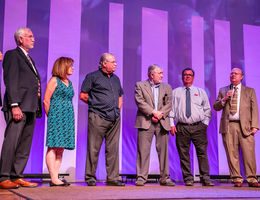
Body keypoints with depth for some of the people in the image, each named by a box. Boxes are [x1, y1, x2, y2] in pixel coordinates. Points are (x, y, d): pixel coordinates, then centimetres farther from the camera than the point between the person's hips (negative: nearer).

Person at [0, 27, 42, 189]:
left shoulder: (29, 59, 26)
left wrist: (37, 108, 13)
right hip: (18, 107, -8)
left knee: (25, 145, 6)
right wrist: (14, 105, -18)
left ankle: (16, 176, 11)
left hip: (30, 108, 8)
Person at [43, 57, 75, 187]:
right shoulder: (54, 80, -1)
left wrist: (70, 116, 13)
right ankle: (54, 178, -11)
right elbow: (46, 100, -5)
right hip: (56, 116, -8)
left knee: (61, 148, 4)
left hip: (68, 118, 8)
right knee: (53, 147, -9)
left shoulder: (69, 83, 20)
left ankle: (55, 177, 6)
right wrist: (50, 116, -4)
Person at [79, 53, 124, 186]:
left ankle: (113, 178, 11)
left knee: (113, 149, 5)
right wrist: (96, 105, 1)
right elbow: (83, 95, -1)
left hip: (115, 118, 6)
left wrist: (117, 109, 14)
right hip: (98, 117, -6)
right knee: (93, 149, -2)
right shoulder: (92, 77, 1)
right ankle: (90, 178, 8)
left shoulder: (116, 79, 20)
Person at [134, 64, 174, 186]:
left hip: (162, 122, 3)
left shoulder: (167, 87, 18)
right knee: (143, 150, -4)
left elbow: (169, 104, 7)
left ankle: (164, 178, 11)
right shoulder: (140, 85, 7)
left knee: (163, 150, 3)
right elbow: (140, 102, -6)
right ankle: (141, 178, 1)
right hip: (145, 122, -3)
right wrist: (153, 112, -13)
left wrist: (160, 114, -9)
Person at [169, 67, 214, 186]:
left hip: (198, 127, 0)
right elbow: (171, 109, 10)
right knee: (184, 154, -1)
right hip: (181, 127, 0)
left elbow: (207, 109, 15)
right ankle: (188, 179, 7)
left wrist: (205, 123, 4)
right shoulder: (175, 92, 13)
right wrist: (172, 124, 0)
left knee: (202, 152, -6)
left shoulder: (201, 92, 15)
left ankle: (205, 179, -1)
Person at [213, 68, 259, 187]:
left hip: (245, 126, -1)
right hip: (228, 126, 1)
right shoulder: (223, 91, 19)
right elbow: (216, 107, 14)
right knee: (232, 154, -1)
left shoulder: (249, 91, 16)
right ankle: (237, 179, 5)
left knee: (249, 154, -7)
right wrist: (224, 99, -4)